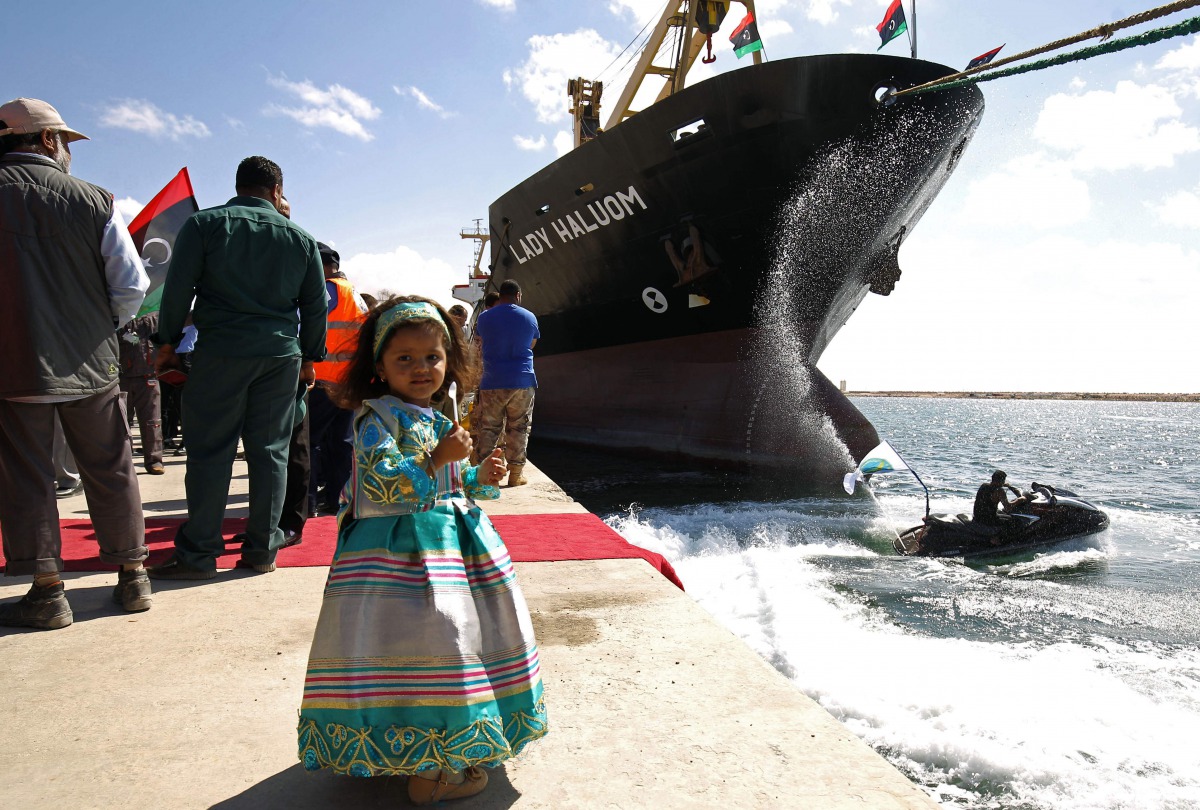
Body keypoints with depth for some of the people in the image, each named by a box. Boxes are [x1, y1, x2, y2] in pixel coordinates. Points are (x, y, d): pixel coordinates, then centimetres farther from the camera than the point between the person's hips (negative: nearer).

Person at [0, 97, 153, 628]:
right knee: (110, 470, 10)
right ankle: (132, 576, 18)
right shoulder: (94, 201, -2)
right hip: (91, 364, 1)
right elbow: (133, 285, -2)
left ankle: (47, 591, 10)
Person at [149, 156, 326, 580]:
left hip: (220, 352, -2)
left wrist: (168, 341, 9)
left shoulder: (204, 224, 2)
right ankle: (263, 549, 11)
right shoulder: (300, 237, 9)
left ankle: (198, 553, 5)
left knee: (209, 452, 2)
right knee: (270, 452, 6)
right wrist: (310, 356, 19)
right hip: (281, 354, 2)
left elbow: (178, 288, -2)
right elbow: (315, 305, 12)